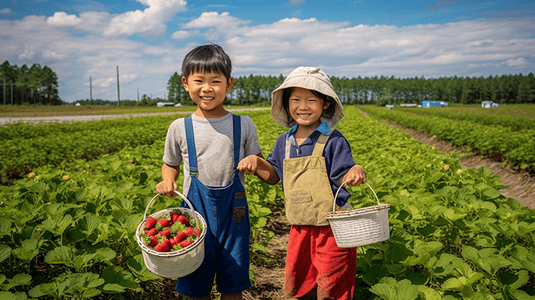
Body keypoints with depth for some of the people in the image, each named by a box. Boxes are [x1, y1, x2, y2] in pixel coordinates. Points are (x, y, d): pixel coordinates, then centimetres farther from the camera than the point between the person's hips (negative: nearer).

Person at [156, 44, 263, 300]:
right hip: (196, 209, 0)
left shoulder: (243, 125, -1)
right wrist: (167, 180, -7)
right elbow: (170, 164, 14)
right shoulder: (179, 128, -1)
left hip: (233, 211, 0)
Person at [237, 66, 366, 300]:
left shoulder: (333, 141, -12)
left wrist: (354, 173, -35)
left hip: (332, 227, -5)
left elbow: (342, 176, -12)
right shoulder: (284, 142, 5)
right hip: (300, 228, 5)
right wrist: (256, 163, -5)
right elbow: (275, 175, 13)